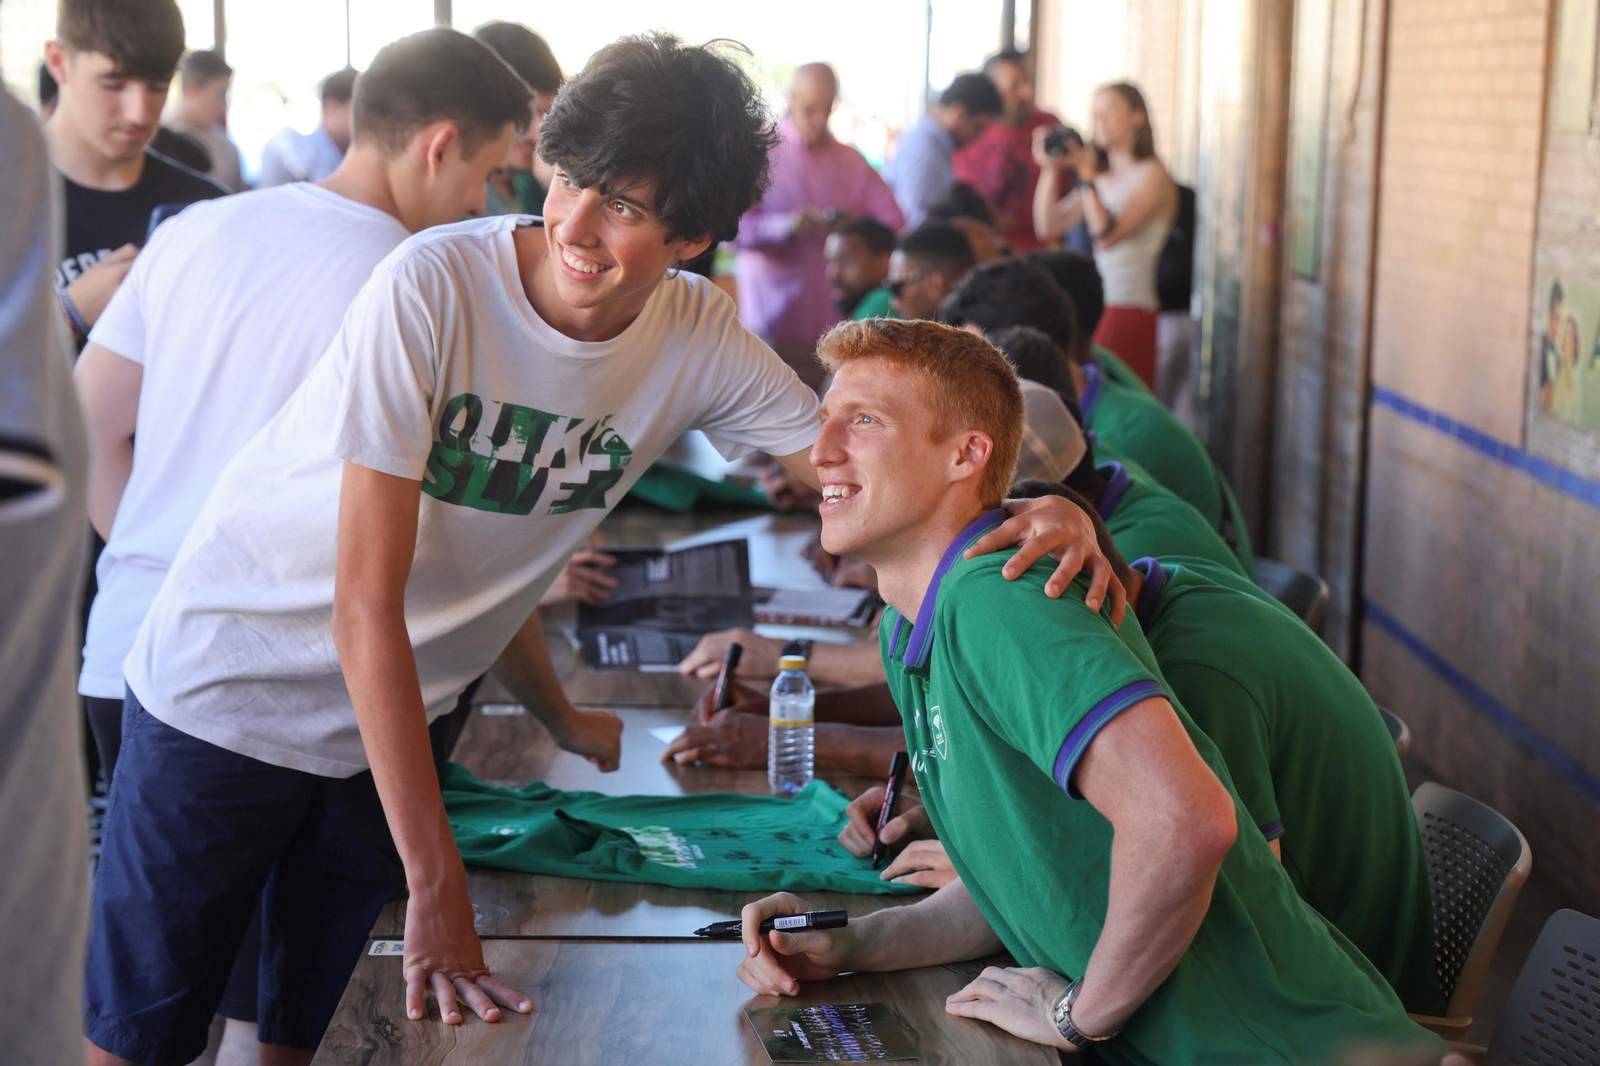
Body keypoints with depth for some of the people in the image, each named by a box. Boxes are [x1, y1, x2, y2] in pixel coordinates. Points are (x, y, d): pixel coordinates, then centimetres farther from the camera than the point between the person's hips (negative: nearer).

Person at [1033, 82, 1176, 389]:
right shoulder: (1101, 176, 18)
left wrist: (1085, 172, -14)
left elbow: (1107, 234, -15)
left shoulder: (1152, 175, -3)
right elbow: (1047, 227, 12)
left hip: (1130, 309, -6)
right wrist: (1050, 169, 3)